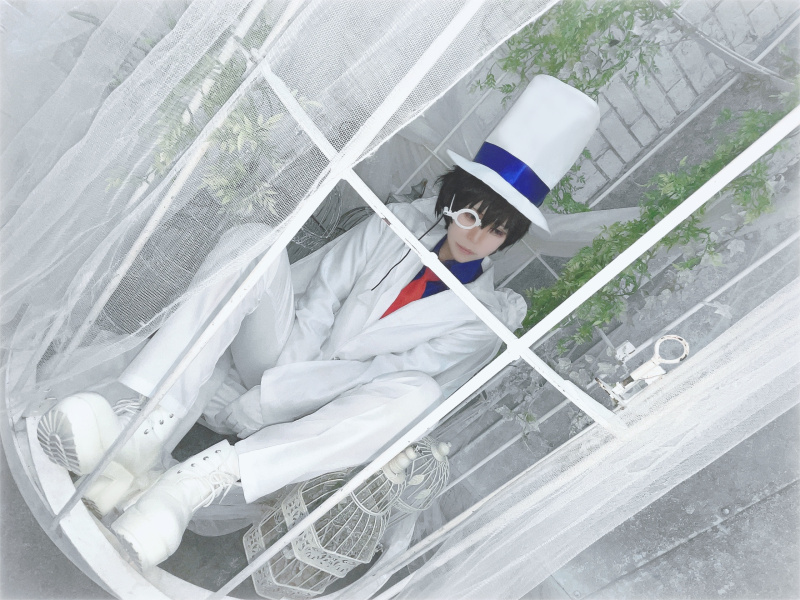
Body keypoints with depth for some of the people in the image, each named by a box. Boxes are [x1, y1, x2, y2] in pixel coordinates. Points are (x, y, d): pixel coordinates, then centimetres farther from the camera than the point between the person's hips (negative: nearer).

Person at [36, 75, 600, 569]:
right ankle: (142, 436, -32)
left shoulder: (484, 318, -3)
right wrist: (281, 379, -19)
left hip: (318, 422, -2)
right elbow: (316, 305, -2)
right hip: (275, 360, 3)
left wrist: (259, 403, -20)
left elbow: (377, 375, -15)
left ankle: (202, 479, -37)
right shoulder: (401, 223, 5)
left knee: (414, 390, -34)